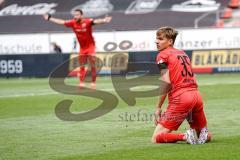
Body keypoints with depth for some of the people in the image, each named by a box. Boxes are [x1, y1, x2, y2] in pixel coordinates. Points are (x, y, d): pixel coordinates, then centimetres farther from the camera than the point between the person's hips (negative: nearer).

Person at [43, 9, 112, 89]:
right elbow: (61, 22, 2)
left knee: (92, 66, -4)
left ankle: (93, 82, 7)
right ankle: (81, 82, 10)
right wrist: (49, 18, 5)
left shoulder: (87, 22, -22)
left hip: (90, 46, -5)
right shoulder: (73, 23, -7)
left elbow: (96, 21, -40)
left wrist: (104, 20, -60)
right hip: (82, 47, 5)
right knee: (82, 66, 6)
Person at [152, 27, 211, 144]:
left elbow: (166, 82, -9)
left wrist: (158, 107, -6)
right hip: (196, 95, 7)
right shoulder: (183, 53, 23)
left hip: (180, 98, -7)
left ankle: (185, 136, -21)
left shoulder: (162, 55, 2)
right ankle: (204, 134, -7)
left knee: (155, 139, -3)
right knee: (204, 135, 26)